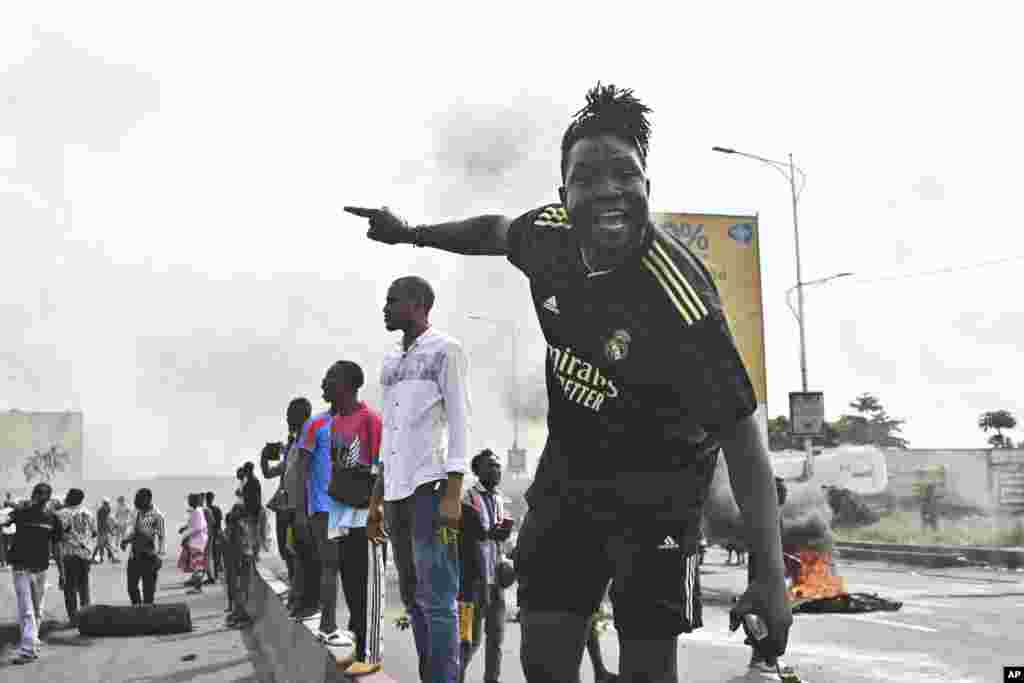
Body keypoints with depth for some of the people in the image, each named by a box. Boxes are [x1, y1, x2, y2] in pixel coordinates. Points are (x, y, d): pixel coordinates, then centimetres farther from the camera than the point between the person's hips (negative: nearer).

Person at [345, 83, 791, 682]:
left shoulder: (680, 296, -31)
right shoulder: (551, 233, -15)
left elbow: (742, 436, -25)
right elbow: (498, 231, 12)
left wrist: (773, 578, -25)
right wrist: (411, 232, 21)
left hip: (656, 488, -5)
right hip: (568, 469, 5)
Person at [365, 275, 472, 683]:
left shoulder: (445, 350, 0)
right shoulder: (390, 362, 21)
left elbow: (459, 421, -7)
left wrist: (453, 493, -16)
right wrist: (376, 500, 17)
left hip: (430, 486, -7)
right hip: (397, 490, 8)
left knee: (436, 598, -9)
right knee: (412, 597, 9)